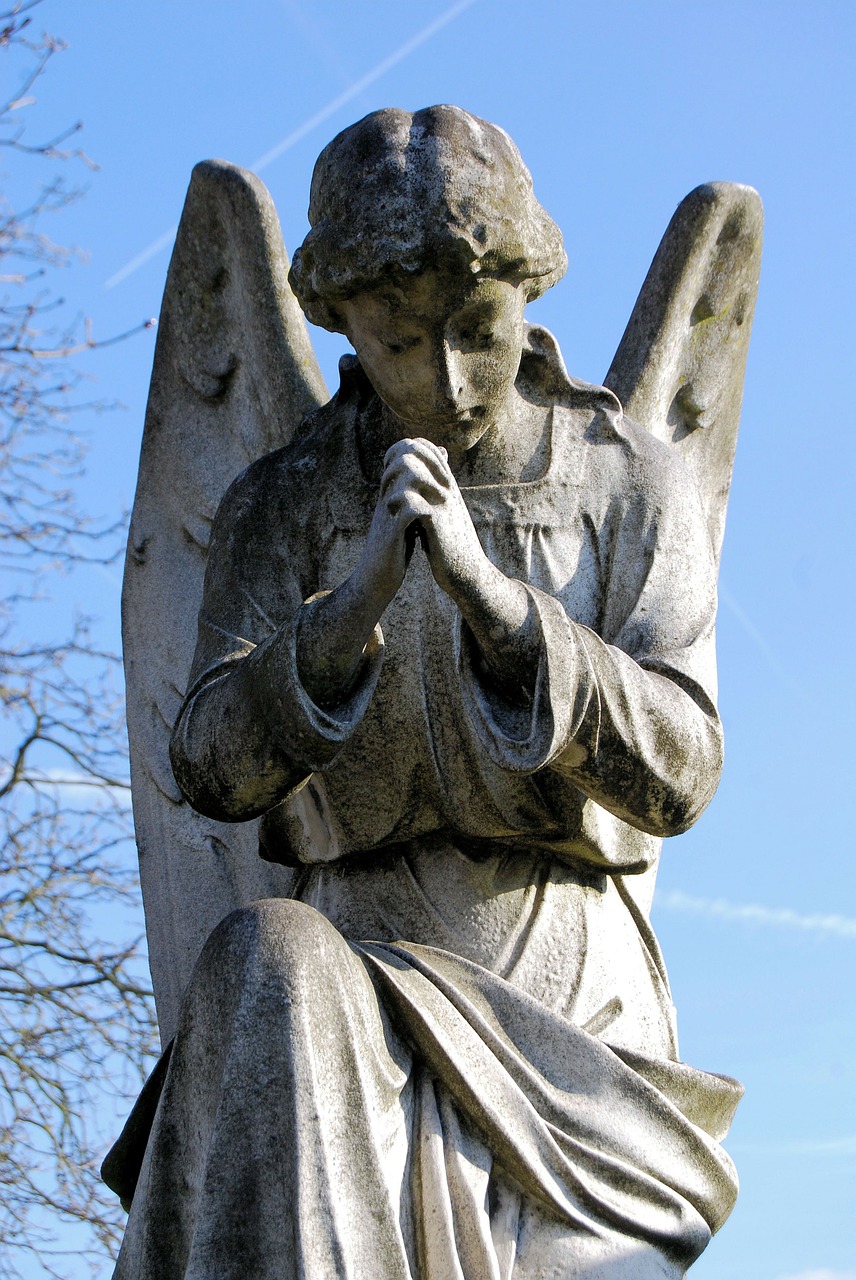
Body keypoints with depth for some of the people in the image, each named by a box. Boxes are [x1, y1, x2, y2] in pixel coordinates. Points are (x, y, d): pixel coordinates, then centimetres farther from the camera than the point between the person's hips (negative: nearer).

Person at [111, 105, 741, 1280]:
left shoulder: (635, 489, 2)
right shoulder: (281, 505, 4)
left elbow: (675, 775, -11)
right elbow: (217, 769, -10)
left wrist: (487, 590, -26)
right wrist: (357, 599, -29)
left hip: (574, 994, 1)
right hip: (366, 983, -1)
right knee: (266, 965, -35)